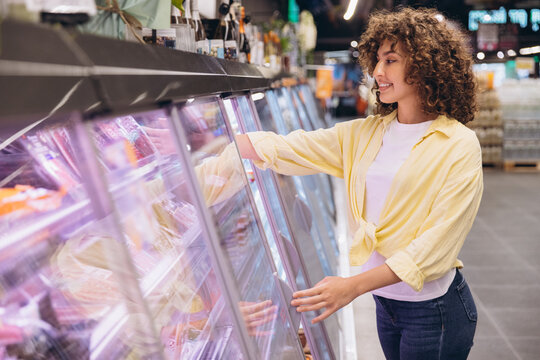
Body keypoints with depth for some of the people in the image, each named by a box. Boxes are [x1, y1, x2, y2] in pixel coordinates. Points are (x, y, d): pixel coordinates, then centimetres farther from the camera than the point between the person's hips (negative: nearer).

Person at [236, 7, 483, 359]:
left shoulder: (459, 146, -13)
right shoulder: (365, 134, 4)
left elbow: (436, 242, -19)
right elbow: (285, 149, -2)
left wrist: (355, 285, -27)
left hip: (433, 308, -5)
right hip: (385, 300, 5)